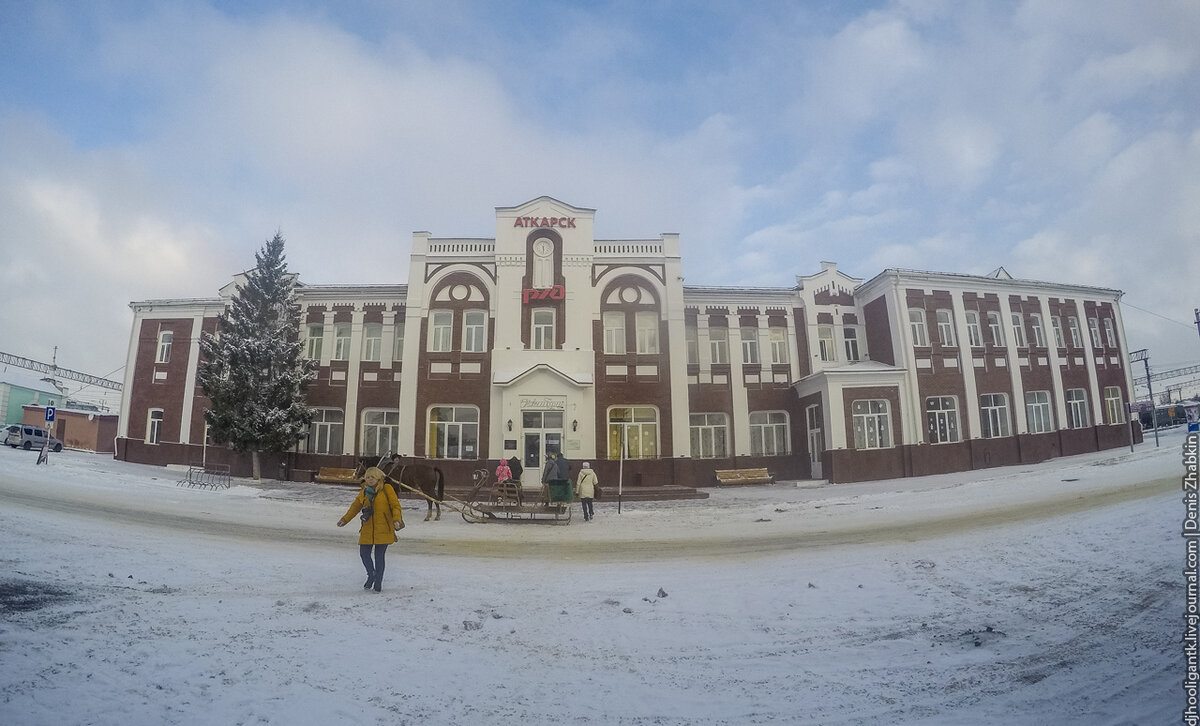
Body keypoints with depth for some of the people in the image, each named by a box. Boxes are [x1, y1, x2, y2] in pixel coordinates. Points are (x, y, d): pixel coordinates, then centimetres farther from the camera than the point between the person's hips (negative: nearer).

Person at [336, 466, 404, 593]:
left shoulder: (387, 489, -5)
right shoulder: (364, 491, 9)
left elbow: (396, 506, -6)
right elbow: (355, 506, 22)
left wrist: (396, 520, -19)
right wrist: (345, 519, 19)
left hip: (383, 529, -4)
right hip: (367, 530, 4)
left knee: (379, 556, 0)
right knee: (364, 553, 3)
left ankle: (378, 582, 18)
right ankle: (371, 575, 31)